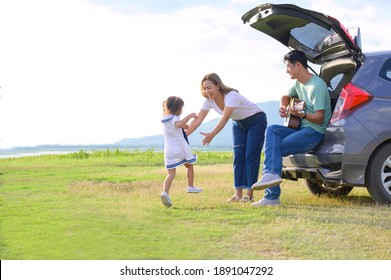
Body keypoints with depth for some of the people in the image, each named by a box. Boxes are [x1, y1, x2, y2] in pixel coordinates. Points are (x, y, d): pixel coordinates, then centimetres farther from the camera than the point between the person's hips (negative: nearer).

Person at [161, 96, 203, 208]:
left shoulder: (164, 120, 12)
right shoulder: (174, 119, -13)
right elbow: (179, 124, -37)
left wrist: (184, 127, 26)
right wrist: (190, 116, -30)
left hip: (169, 151, 5)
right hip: (181, 150, -5)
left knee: (171, 174, -1)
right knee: (189, 166, 23)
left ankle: (165, 192, -23)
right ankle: (190, 186, 32)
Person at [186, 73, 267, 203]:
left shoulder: (231, 96, -33)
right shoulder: (209, 100, -12)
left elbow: (224, 119, -41)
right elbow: (197, 120, -15)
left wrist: (211, 135, -51)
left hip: (256, 121, -6)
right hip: (238, 123, 6)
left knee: (251, 155, -12)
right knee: (238, 156, -5)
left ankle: (249, 193, -10)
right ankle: (238, 193, -7)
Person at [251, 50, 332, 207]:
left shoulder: (317, 86, -17)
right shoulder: (298, 84, 11)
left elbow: (319, 117, -20)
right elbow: (286, 96, 32)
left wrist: (301, 114, -34)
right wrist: (283, 108, 9)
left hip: (315, 132, -9)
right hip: (302, 129, 9)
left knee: (274, 148, -15)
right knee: (272, 130, -14)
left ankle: (272, 197, -16)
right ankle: (271, 174, -26)